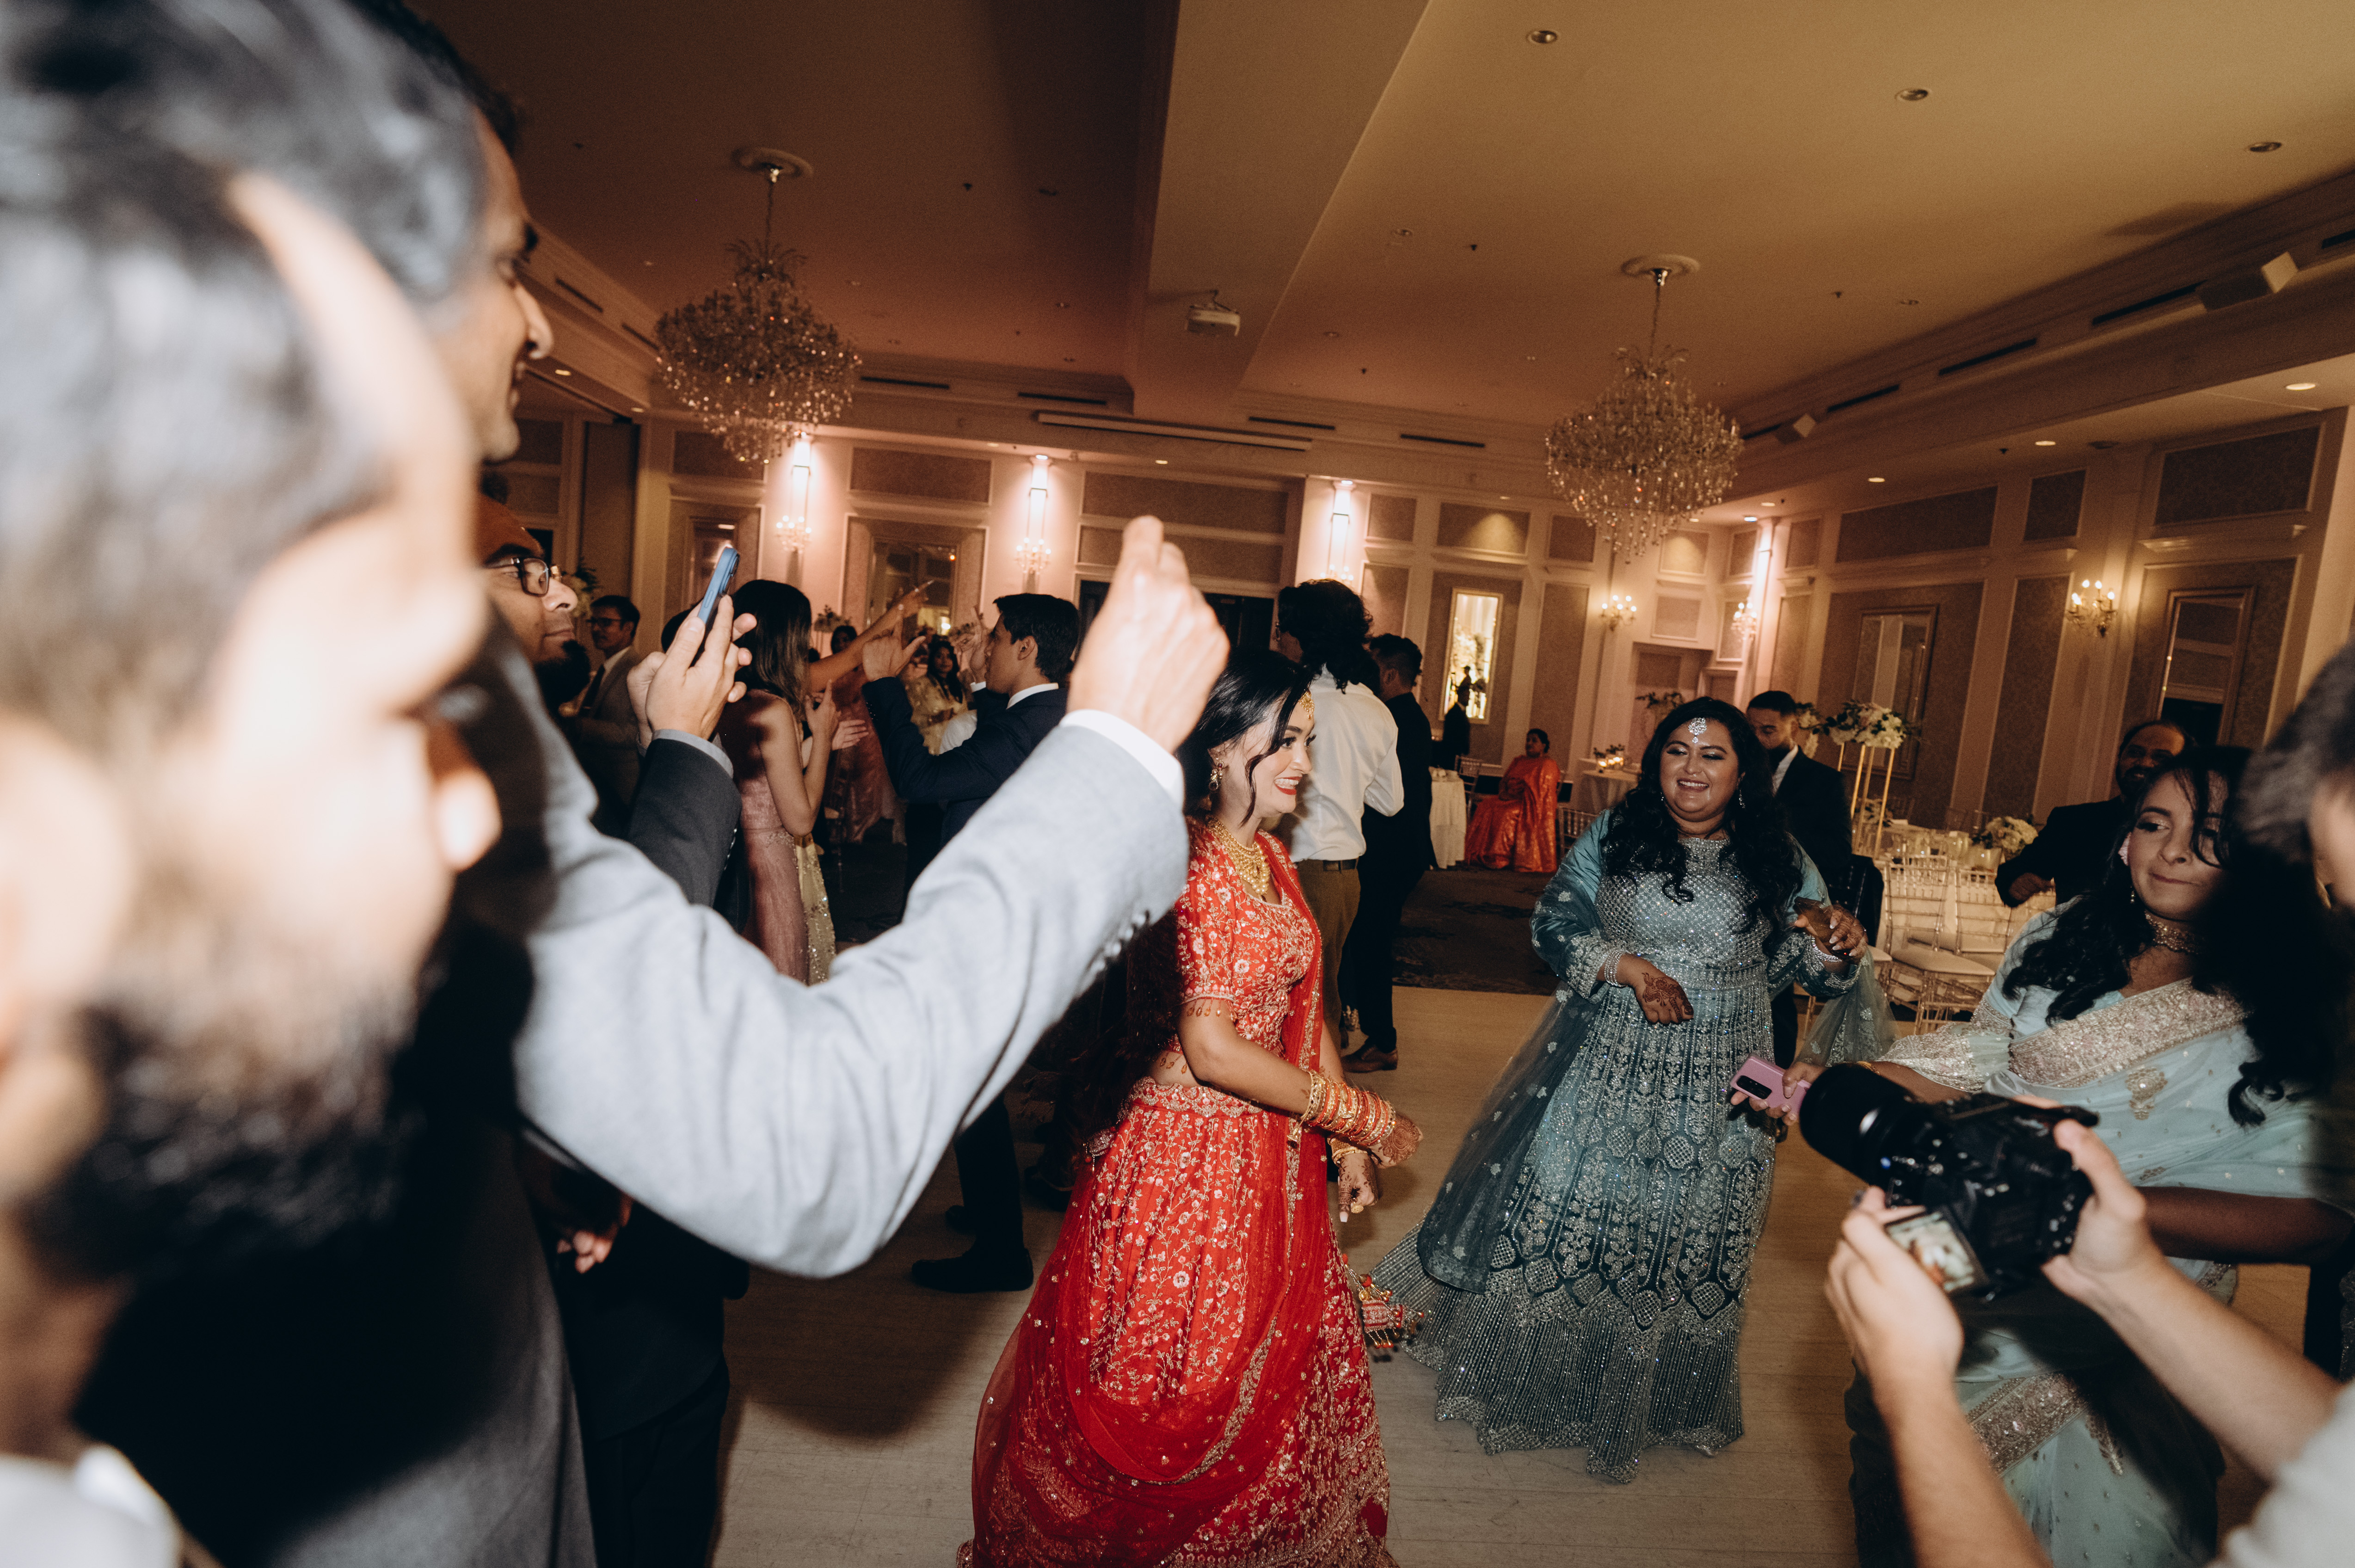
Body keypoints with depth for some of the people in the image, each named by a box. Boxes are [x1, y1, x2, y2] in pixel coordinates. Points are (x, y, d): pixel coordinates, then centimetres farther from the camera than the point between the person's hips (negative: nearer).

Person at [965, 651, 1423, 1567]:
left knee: (1279, 1368, 23)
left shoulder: (1270, 856, 5)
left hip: (1271, 1162, 8)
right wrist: (1362, 1118, -16)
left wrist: (1343, 1142, 8)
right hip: (1185, 1157, -8)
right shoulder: (1185, 861, -22)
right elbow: (1212, 1050, -25)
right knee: (1165, 1387, 12)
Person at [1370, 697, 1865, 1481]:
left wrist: (1836, 944, -17)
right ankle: (1527, 1371, 29)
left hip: (1714, 1086, 1)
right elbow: (1556, 918, -5)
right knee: (1563, 1204, 7)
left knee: (1683, 1236, 11)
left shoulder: (1776, 861, 1)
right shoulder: (1615, 833, -1)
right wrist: (1631, 967, -17)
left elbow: (1807, 960, 5)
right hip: (1606, 1060, 0)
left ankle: (1650, 1396, 33)